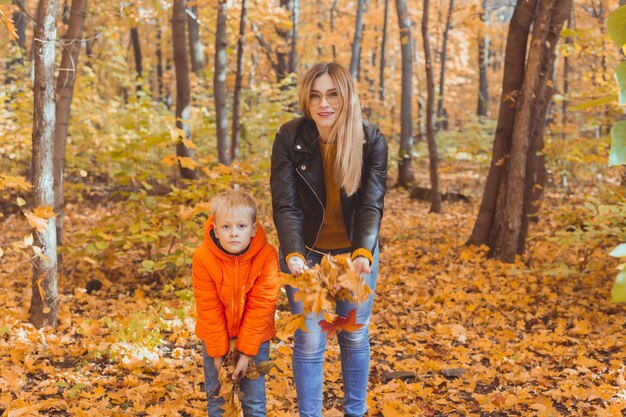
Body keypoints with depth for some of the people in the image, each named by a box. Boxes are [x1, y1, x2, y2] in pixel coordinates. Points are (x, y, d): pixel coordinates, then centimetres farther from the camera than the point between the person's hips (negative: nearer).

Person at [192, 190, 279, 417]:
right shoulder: (203, 258, -20)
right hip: (216, 337, 1)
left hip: (254, 337, 0)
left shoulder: (267, 256, -22)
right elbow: (209, 309, -14)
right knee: (216, 398, 12)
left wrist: (246, 352, -16)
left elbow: (261, 307, -18)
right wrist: (218, 351, -10)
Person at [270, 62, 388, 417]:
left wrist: (363, 252, -34)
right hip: (306, 253, -1)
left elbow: (372, 204, -18)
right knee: (309, 341, 2)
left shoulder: (372, 141, -14)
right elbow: (285, 204, -18)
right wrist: (293, 254, -33)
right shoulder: (289, 138, -15)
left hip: (356, 252, 1)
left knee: (355, 337, 13)